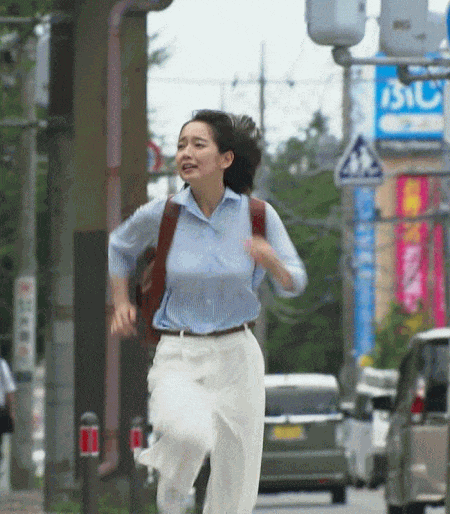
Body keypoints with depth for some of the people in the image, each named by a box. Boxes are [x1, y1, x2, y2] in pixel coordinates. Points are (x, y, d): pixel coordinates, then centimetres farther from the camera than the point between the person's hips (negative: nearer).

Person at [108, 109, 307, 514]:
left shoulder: (257, 215, -4)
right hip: (178, 358, -2)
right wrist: (121, 305, 7)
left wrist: (271, 261, -22)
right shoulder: (160, 215, -5)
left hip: (237, 358, 2)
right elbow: (120, 247, 17)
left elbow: (293, 284, -1)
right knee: (190, 433, -33)